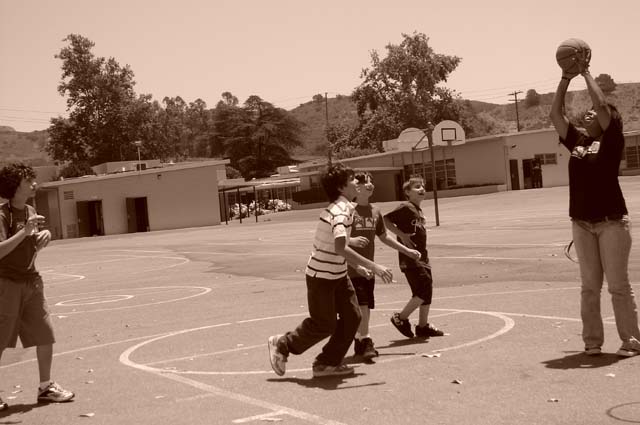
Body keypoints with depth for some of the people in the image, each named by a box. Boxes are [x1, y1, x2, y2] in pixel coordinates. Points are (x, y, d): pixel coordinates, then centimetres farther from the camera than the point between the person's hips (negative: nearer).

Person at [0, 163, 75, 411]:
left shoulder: (31, 212, 11)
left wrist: (43, 238, 0)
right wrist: (25, 231, -29)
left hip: (31, 281, 7)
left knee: (46, 335, 7)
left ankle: (46, 387, 19)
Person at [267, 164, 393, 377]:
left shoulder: (344, 208, 6)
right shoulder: (340, 211, -25)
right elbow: (340, 248, -40)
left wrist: (357, 264, 16)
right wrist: (374, 267, -39)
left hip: (338, 274, 9)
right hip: (321, 276, -9)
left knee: (352, 317, 4)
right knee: (324, 325, 0)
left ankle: (328, 363, 15)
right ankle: (282, 345, 20)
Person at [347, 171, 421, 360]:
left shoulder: (375, 211, 11)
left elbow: (384, 237, 23)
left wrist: (407, 250, 23)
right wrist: (351, 240, -27)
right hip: (351, 268, -6)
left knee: (365, 307, 11)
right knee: (361, 305, -14)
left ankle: (359, 341, 23)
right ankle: (365, 341, -11)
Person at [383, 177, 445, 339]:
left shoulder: (419, 211, 17)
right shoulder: (405, 207, -10)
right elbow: (386, 219, -17)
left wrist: (425, 255, 17)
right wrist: (402, 235, -20)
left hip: (422, 257, 9)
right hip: (410, 258, -9)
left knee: (427, 291, 11)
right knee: (424, 290, -13)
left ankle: (423, 326, 21)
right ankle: (401, 318, 2)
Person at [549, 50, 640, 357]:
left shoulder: (611, 140, -3)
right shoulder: (577, 141, 11)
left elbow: (602, 104, -15)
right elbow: (555, 114, 9)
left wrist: (586, 72, -6)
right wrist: (566, 77, 6)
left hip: (612, 221, -5)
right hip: (581, 223, 5)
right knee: (590, 286, 8)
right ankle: (592, 340, 14)